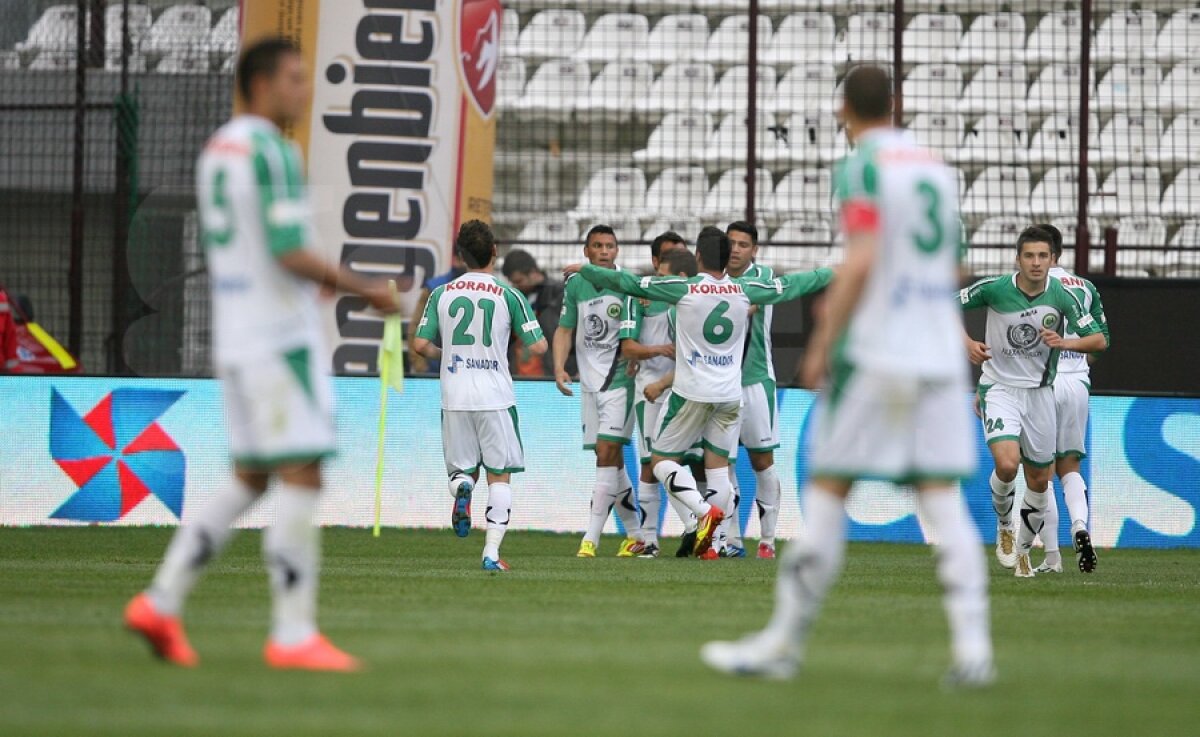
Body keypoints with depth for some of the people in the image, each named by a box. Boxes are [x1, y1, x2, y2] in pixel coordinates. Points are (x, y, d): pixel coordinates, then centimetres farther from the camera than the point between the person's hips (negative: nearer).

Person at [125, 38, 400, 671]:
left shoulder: (216, 150, 16)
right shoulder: (273, 152, -14)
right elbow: (291, 254, -20)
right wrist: (363, 289, -10)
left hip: (235, 342, 9)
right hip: (283, 340, -9)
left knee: (249, 481, 14)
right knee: (301, 479, -7)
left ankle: (162, 602, 6)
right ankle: (294, 636, -8)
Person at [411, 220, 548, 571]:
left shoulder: (441, 294, 4)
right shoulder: (509, 296, -3)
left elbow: (420, 344, 2)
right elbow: (538, 346, -3)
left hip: (454, 397, 2)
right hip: (496, 397, -2)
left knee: (462, 469, 15)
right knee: (499, 476, 6)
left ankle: (462, 488, -22)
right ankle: (492, 552, -4)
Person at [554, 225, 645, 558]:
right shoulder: (575, 285, 8)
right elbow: (565, 330, 13)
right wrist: (559, 368, 0)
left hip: (620, 379, -5)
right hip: (589, 380, 5)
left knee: (607, 453, -13)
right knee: (610, 459, 8)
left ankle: (591, 537, -13)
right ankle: (635, 535, 19)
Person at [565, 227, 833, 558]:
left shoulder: (684, 289, -11)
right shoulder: (745, 291, -1)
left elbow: (627, 282, -6)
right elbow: (790, 286, 14)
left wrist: (584, 269, 7)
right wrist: (832, 274, 31)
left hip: (691, 392, -4)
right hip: (730, 394, 4)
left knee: (662, 461, 5)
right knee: (718, 467, 10)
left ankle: (705, 511, -17)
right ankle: (707, 542, 4)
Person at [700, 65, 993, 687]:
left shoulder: (862, 168, -5)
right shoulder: (938, 169, 16)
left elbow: (861, 262, -16)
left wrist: (822, 342, -11)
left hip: (873, 354, -6)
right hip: (940, 356, 6)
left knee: (827, 490, 0)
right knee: (943, 497, 1)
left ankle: (784, 642, 3)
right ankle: (972, 646, -10)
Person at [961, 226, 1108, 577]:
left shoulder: (1062, 296, -9)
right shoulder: (994, 288, -13)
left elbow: (1099, 340, -4)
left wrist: (1065, 342, -23)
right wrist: (967, 343, -12)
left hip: (1039, 391, 3)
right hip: (999, 388, -3)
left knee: (1039, 479, 8)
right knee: (1007, 464, -24)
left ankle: (1023, 549, 31)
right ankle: (1004, 527, 5)